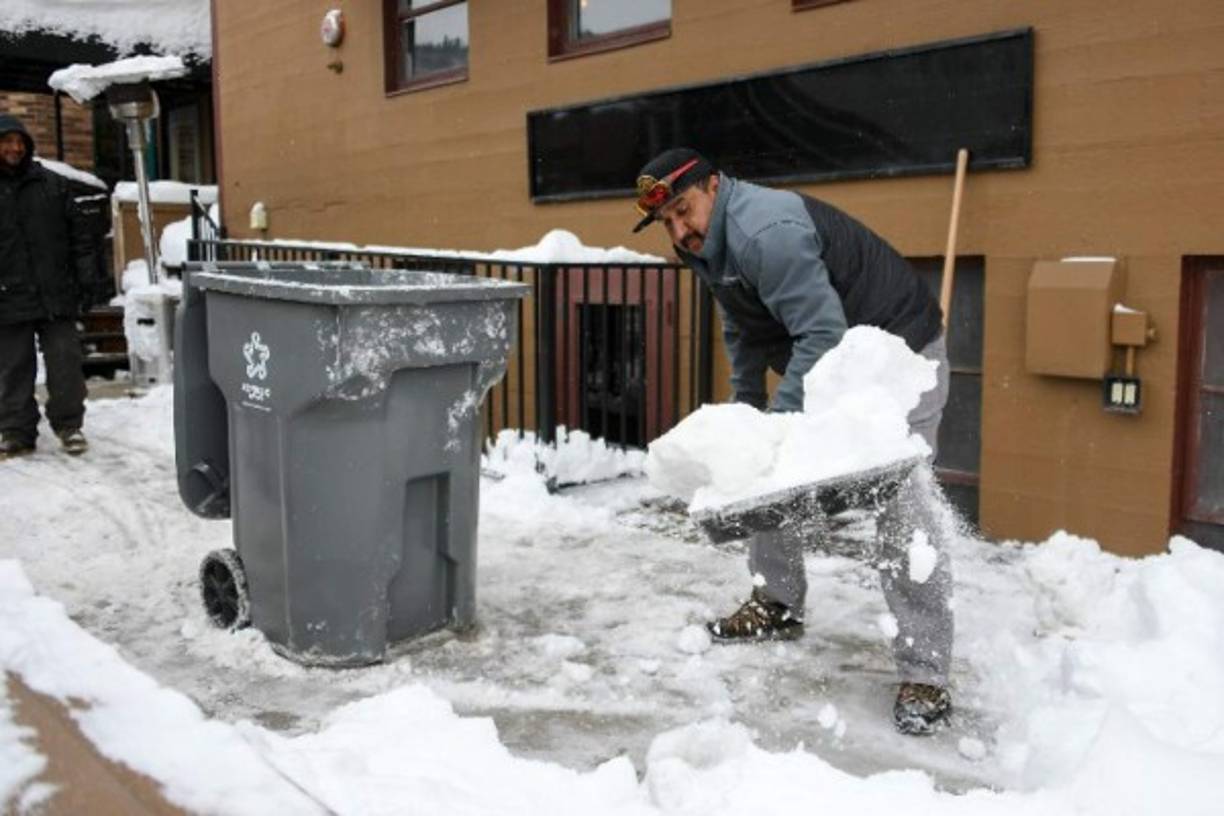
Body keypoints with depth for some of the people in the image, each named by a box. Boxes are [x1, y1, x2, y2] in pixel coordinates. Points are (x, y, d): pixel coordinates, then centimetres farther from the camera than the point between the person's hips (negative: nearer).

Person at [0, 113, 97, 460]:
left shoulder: (52, 184, 8)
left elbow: (77, 235, 9)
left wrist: (86, 278, 4)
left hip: (56, 294, 1)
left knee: (65, 361, 3)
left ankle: (69, 424, 15)